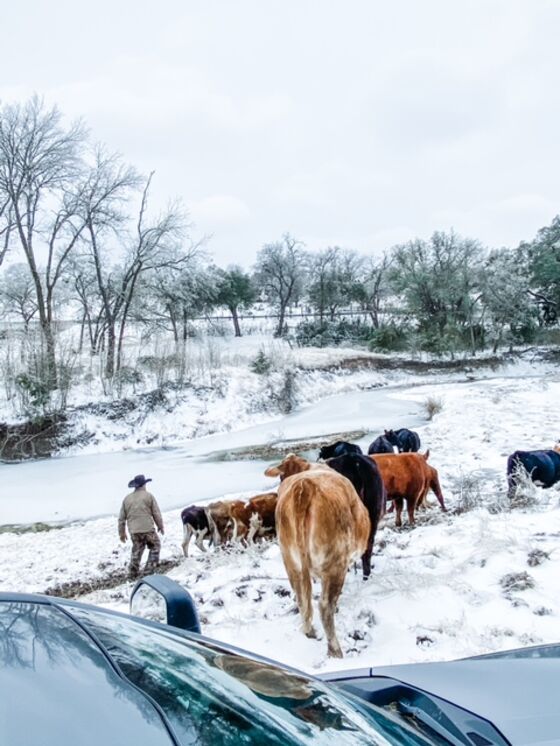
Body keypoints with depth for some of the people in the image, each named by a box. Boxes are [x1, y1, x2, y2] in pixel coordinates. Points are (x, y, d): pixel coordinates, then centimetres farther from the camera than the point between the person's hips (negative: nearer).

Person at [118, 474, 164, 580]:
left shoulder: (127, 498, 9)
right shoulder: (148, 496, -2)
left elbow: (121, 518, 12)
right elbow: (156, 513, -1)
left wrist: (121, 533, 20)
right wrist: (160, 526, 12)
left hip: (133, 531, 4)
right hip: (147, 529, -4)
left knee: (136, 552, 16)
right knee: (155, 546, 14)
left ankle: (132, 574, 17)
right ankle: (149, 568, 7)